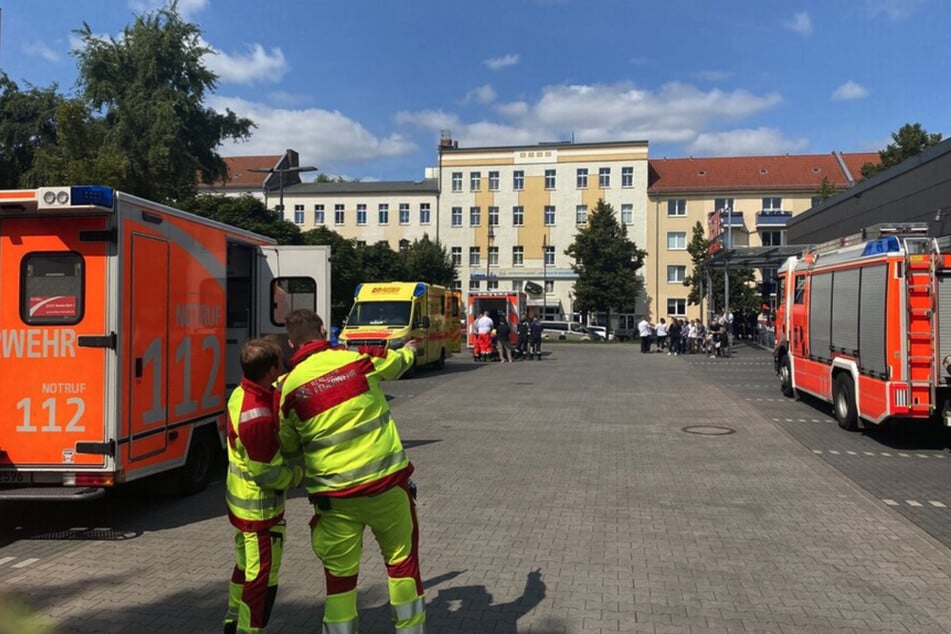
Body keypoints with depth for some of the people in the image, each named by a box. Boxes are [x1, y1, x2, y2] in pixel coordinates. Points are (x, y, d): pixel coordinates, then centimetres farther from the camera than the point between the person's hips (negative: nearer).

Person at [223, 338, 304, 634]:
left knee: (245, 566, 26)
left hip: (241, 499, 10)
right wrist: (298, 475, -11)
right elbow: (265, 473, -26)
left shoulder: (241, 394, -4)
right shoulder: (258, 417, -31)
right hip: (261, 508, -10)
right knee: (262, 578, 5)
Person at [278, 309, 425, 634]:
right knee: (402, 558, 17)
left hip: (334, 495, 0)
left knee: (340, 572, 13)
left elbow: (288, 446, 9)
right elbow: (396, 362, 17)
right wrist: (408, 351, 40)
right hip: (387, 483, 0)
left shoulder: (289, 388, -4)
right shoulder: (360, 359, -5)